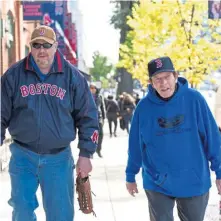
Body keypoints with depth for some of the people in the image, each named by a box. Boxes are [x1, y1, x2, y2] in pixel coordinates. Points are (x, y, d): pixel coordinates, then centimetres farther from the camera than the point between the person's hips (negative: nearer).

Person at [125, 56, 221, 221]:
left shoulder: (194, 99, -9)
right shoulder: (144, 106, -6)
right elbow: (136, 144, 2)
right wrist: (131, 176, 8)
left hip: (195, 181, 0)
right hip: (157, 183, 0)